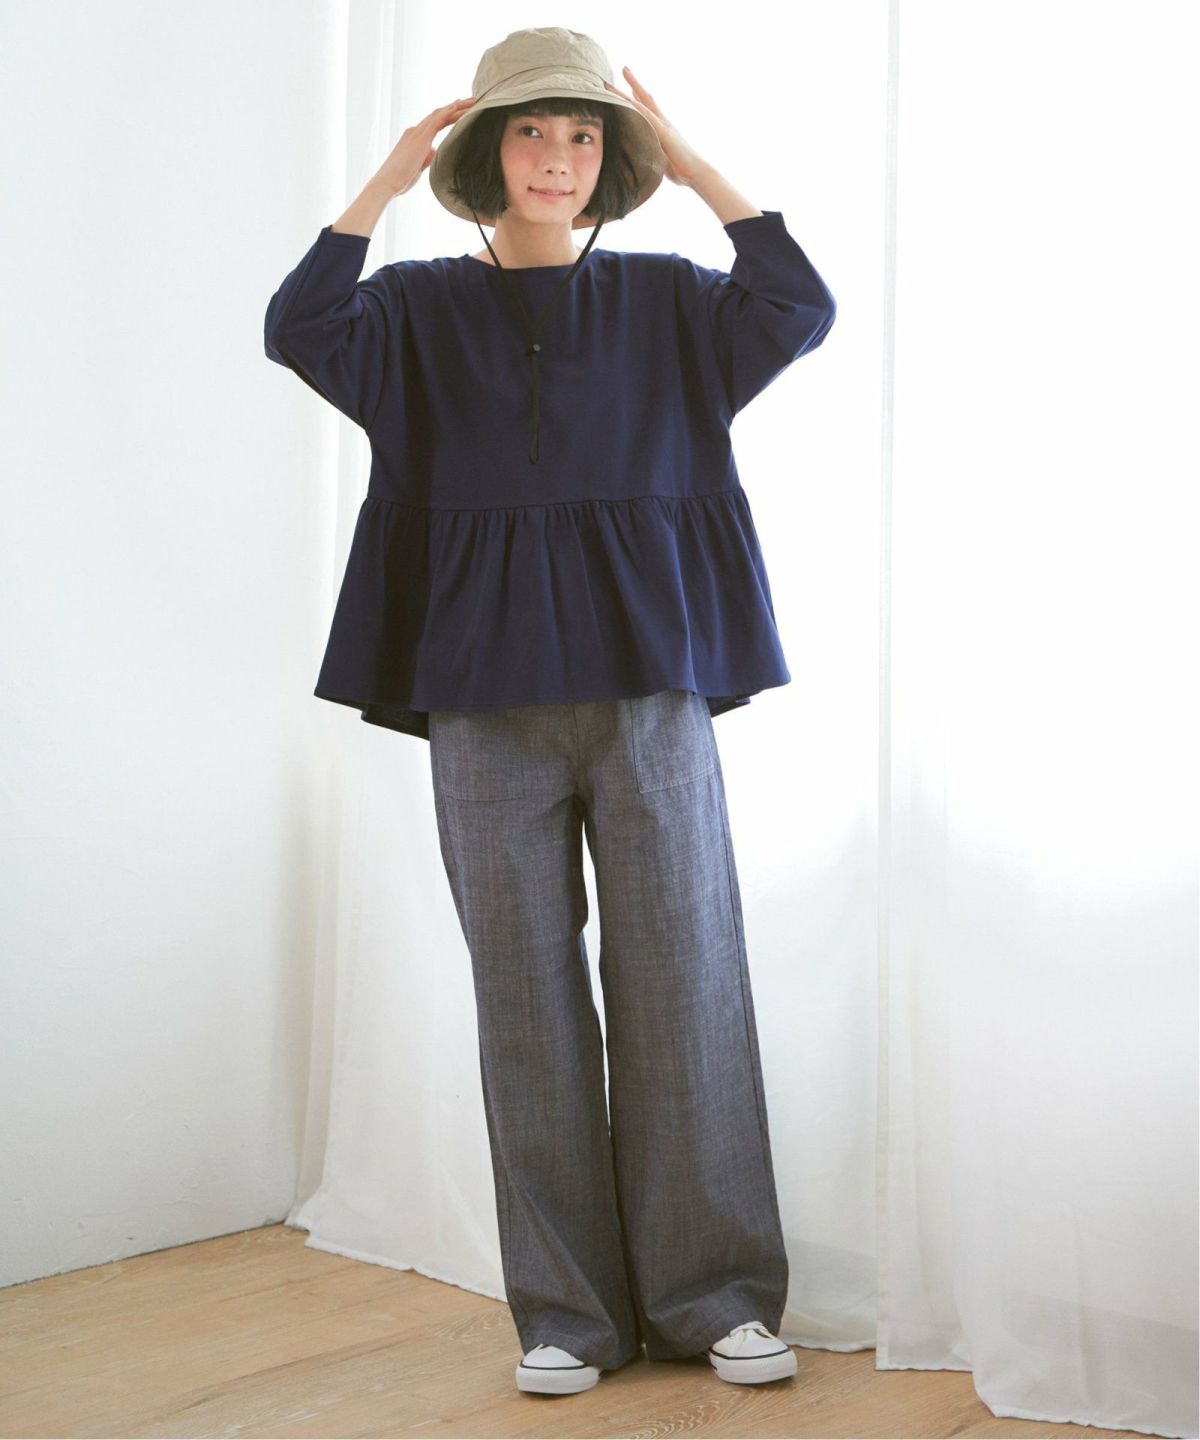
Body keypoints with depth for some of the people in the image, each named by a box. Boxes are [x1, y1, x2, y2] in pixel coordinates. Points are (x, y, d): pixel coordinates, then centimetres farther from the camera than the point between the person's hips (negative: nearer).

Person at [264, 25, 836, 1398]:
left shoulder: (662, 300, 12)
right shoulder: (423, 308, 11)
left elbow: (799, 309, -4)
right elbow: (299, 330, -8)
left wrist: (694, 167, -3)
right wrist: (392, 176, -6)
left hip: (647, 678, 0)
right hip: (488, 691, 0)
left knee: (682, 983, -1)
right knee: (529, 998, 2)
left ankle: (714, 1295, 10)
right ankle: (568, 1309, 11)